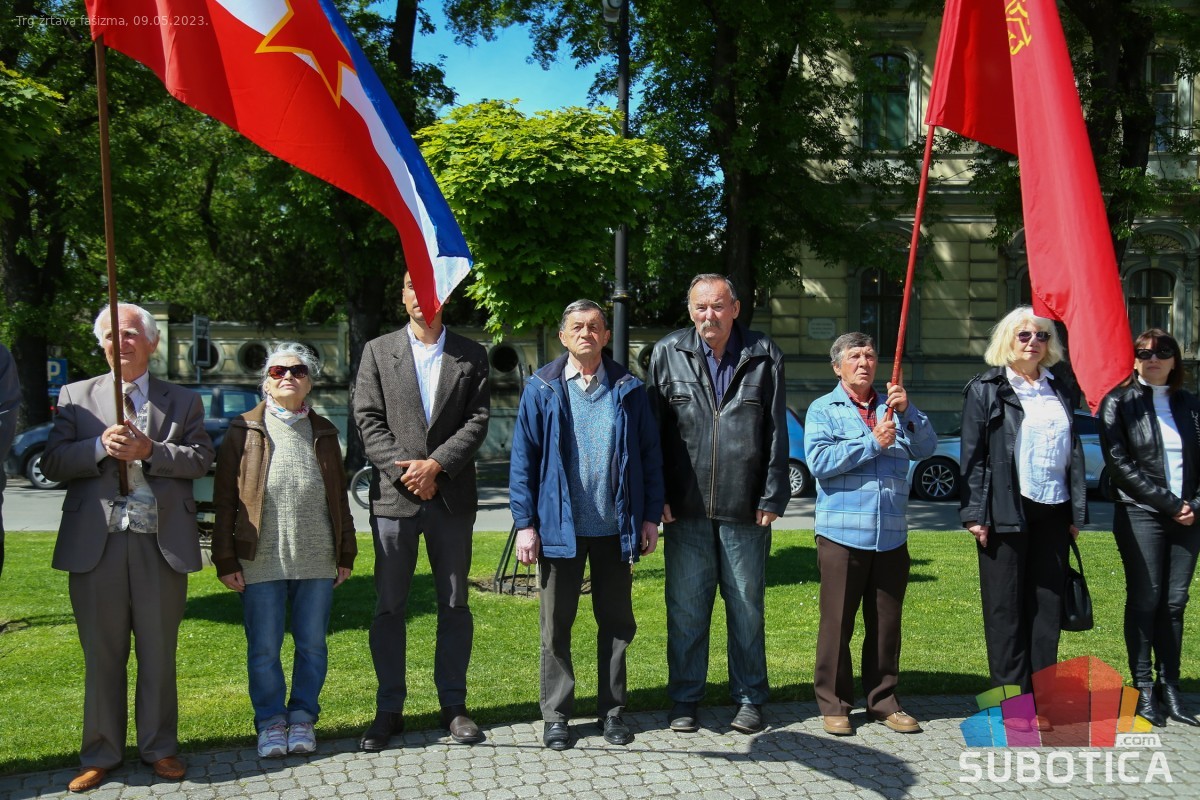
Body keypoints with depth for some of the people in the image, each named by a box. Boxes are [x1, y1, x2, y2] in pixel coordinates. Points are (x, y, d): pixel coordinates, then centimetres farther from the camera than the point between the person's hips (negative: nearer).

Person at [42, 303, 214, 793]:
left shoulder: (183, 402, 10)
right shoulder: (76, 396, 11)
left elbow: (200, 459, -2)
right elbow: (52, 462, 1)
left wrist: (150, 450, -16)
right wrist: (100, 447, -15)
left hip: (162, 544, 0)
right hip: (96, 544, 0)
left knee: (159, 653, 8)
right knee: (101, 655, 8)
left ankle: (159, 748, 22)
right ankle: (100, 754, 22)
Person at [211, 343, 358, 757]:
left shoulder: (323, 432, 12)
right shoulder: (244, 431, 3)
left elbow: (339, 497, 14)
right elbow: (224, 501, 1)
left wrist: (346, 553, 11)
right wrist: (226, 560, -4)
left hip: (317, 560, 2)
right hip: (260, 562, -2)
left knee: (313, 645, 8)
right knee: (264, 649, 5)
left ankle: (302, 718, 23)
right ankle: (271, 722, 21)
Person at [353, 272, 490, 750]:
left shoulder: (471, 356, 8)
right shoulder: (378, 352, 8)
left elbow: (478, 421, -1)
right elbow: (368, 420, 0)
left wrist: (437, 465, -13)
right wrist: (404, 471, -12)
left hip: (452, 496, 1)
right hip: (393, 495, 0)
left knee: (454, 604, 7)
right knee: (389, 607, 4)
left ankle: (453, 705, 19)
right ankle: (389, 709, 15)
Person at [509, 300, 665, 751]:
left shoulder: (628, 390, 4)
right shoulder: (542, 389, 1)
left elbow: (650, 455, 6)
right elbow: (523, 459, -1)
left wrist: (650, 516, 0)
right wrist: (525, 523, -6)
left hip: (615, 527, 1)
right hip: (559, 526, -1)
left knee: (617, 622, 11)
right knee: (556, 625, 8)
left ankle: (611, 711, 25)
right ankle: (556, 715, 21)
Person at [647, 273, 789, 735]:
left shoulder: (763, 356, 3)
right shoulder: (668, 354, 4)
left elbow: (777, 433, 3)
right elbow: (652, 430, 3)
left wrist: (773, 496, -3)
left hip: (744, 507, 0)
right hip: (685, 507, 1)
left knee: (747, 605, 9)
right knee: (685, 607, 8)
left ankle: (749, 699, 24)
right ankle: (684, 700, 22)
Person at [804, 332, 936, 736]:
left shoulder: (894, 408, 15)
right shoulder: (823, 410, 5)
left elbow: (926, 448, 2)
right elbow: (819, 461, -11)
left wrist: (908, 411, -13)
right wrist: (872, 443, -14)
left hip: (891, 537, 4)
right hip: (842, 535, -3)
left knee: (886, 624, 10)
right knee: (837, 624, 2)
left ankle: (884, 701, 22)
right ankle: (834, 705, 13)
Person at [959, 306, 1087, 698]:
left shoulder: (1059, 390, 15)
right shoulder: (985, 389, 1)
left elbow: (1074, 453, 15)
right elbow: (973, 456, -4)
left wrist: (1077, 511, 9)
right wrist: (975, 514, -10)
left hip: (1053, 511, 5)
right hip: (1006, 511, -5)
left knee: (1047, 603, 8)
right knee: (1006, 607, 2)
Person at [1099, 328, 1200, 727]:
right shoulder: (1119, 402, 0)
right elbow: (1119, 463, -7)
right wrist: (1168, 503, -11)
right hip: (1140, 516, -4)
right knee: (1144, 601, -3)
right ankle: (1143, 690, 4)